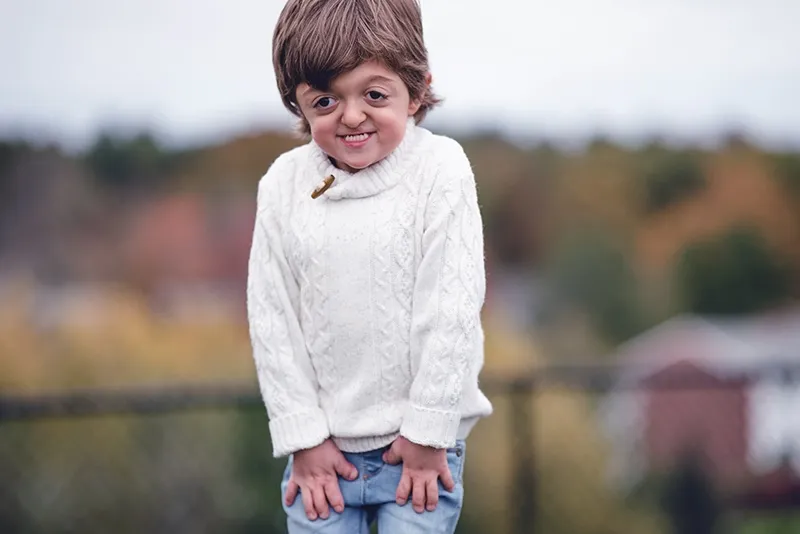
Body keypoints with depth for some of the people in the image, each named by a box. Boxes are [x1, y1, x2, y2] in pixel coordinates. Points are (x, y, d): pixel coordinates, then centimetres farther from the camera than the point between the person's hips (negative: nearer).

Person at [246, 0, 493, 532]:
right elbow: (272, 315, 0)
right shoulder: (284, 185, -3)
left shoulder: (440, 172, -10)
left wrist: (428, 432, -11)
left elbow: (451, 308, -11)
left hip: (419, 436, -2)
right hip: (323, 443, 2)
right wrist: (302, 437, -4)